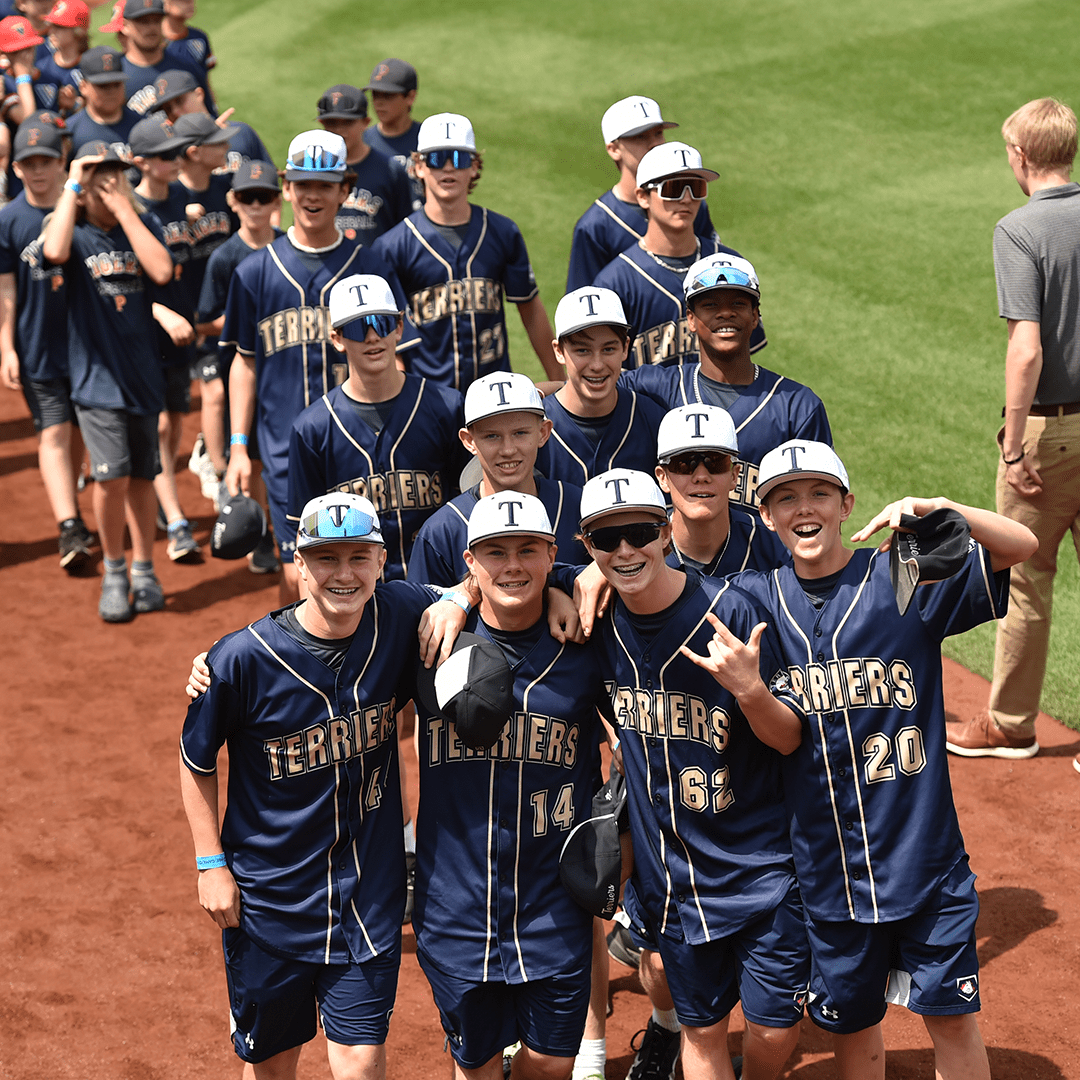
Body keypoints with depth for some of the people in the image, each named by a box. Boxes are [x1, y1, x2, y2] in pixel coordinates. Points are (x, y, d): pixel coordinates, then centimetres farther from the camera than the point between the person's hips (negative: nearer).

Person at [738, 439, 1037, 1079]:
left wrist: (936, 509, -30)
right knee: (850, 1023, 15)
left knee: (952, 1018, 6)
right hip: (826, 869, 2)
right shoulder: (757, 601, 2)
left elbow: (1022, 545, -13)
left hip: (925, 857, -2)